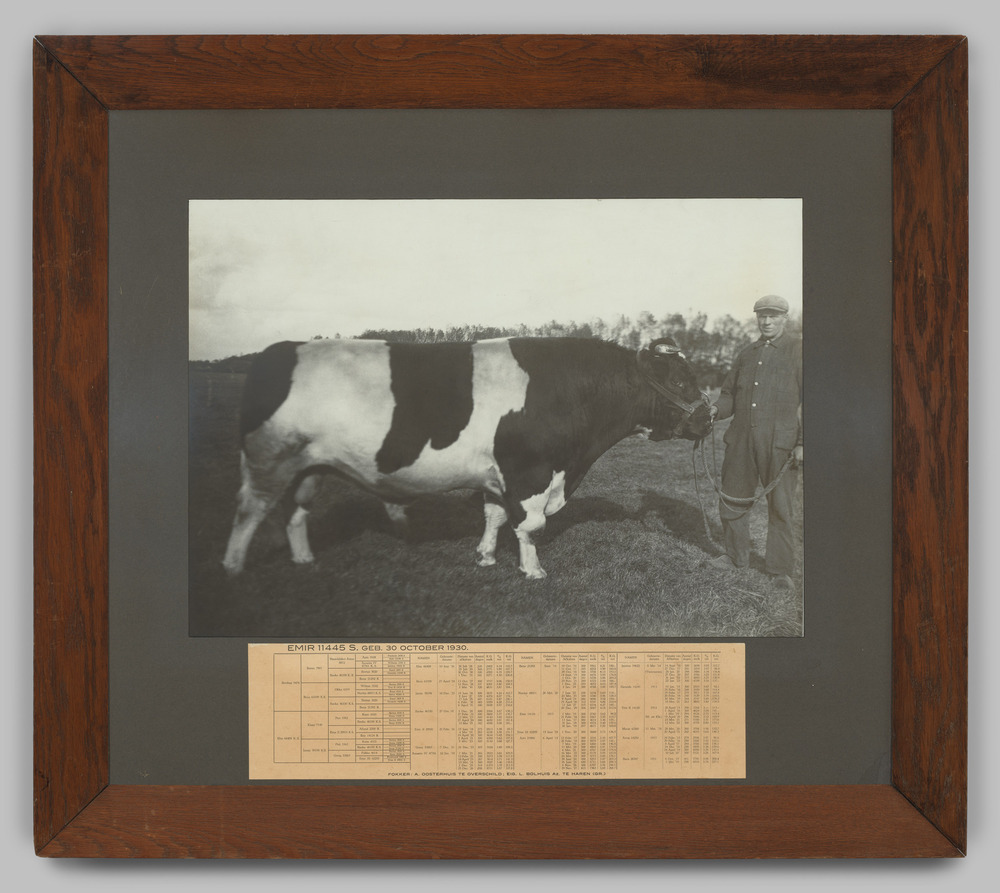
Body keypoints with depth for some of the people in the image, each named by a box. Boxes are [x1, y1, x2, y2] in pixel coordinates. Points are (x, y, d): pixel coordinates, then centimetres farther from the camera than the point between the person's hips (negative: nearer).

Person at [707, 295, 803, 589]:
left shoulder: (798, 350, -2)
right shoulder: (747, 354, 15)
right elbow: (729, 393, 21)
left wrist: (802, 442, -12)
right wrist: (716, 409, -2)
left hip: (779, 443, -5)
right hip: (741, 440, 5)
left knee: (780, 506, 1)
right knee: (732, 499, 12)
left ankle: (781, 569, 11)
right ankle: (736, 556, 29)